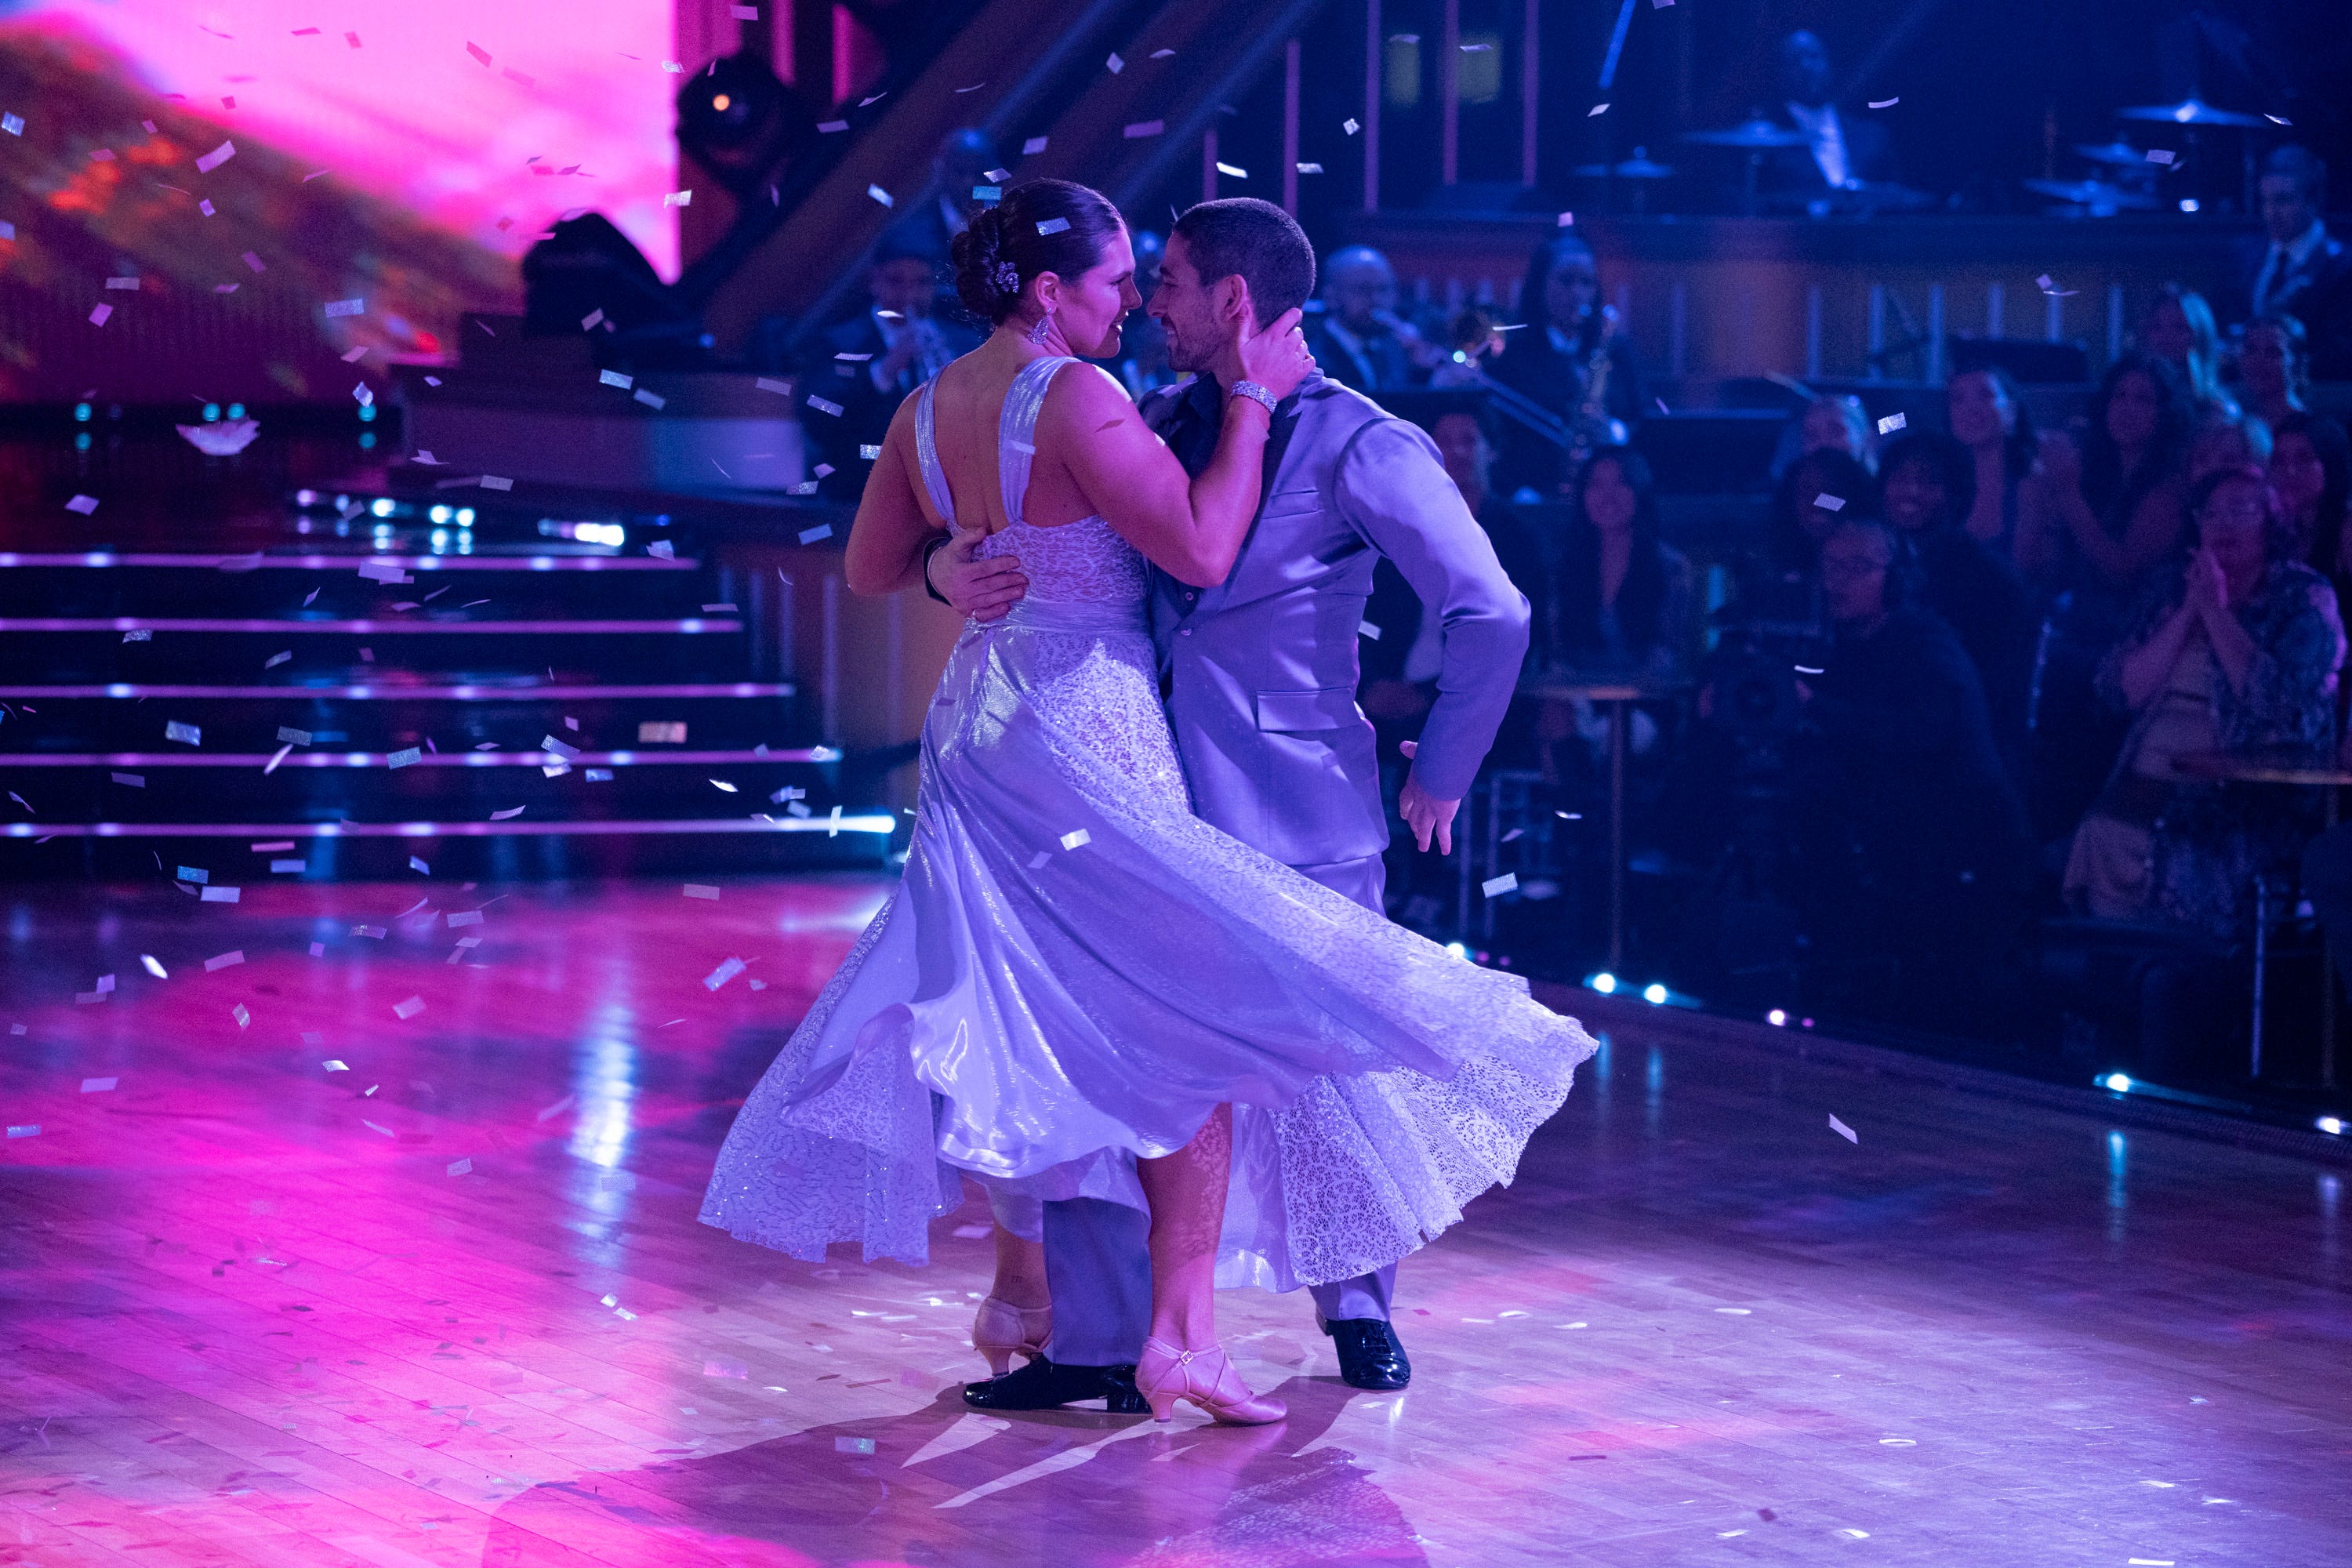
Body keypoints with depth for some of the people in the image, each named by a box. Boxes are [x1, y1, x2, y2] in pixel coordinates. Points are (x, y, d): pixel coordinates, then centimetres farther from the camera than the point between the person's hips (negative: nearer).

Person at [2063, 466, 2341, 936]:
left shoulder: (2306, 599, 3)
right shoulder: (2171, 589, 16)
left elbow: (2279, 700, -13)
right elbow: (2124, 689, 5)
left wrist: (2216, 611, -8)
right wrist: (2188, 612, -3)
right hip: (2150, 783, 4)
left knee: (2184, 862, -32)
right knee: (2103, 840, -25)